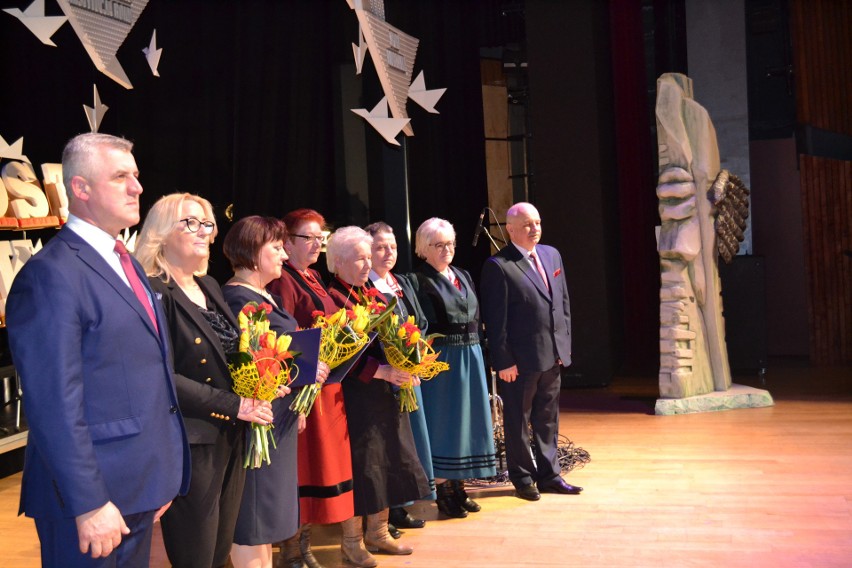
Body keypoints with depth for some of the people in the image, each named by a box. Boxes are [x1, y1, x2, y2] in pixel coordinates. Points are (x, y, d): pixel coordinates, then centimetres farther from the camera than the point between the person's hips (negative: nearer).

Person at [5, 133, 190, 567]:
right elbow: (55, 405, -21)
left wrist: (161, 479, 16)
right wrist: (88, 504, -21)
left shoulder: (126, 264, 13)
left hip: (140, 489, 9)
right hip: (93, 498, -8)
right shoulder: (51, 275, -16)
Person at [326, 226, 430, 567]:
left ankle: (378, 533, 26)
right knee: (360, 465, 0)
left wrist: (404, 368, -3)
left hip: (384, 394, 8)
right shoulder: (332, 299, -12)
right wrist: (380, 371, -23)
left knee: (389, 460, 12)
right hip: (354, 396, -8)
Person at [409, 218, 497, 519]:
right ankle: (442, 490, 10)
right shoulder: (419, 281, -8)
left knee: (466, 419, 11)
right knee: (442, 422, 0)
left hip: (470, 357, 7)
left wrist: (476, 352, 10)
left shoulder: (463, 276, 13)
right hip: (441, 358, -7)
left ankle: (458, 487, 22)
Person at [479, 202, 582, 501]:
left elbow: (563, 302, 16)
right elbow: (495, 319, -13)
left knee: (548, 419, 16)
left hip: (553, 355, 7)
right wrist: (503, 361, -15)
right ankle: (523, 478, 21)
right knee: (518, 421, 7)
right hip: (520, 359, -7)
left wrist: (564, 343, 11)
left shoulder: (552, 255, 10)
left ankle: (549, 475, 27)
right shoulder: (498, 266, -12)